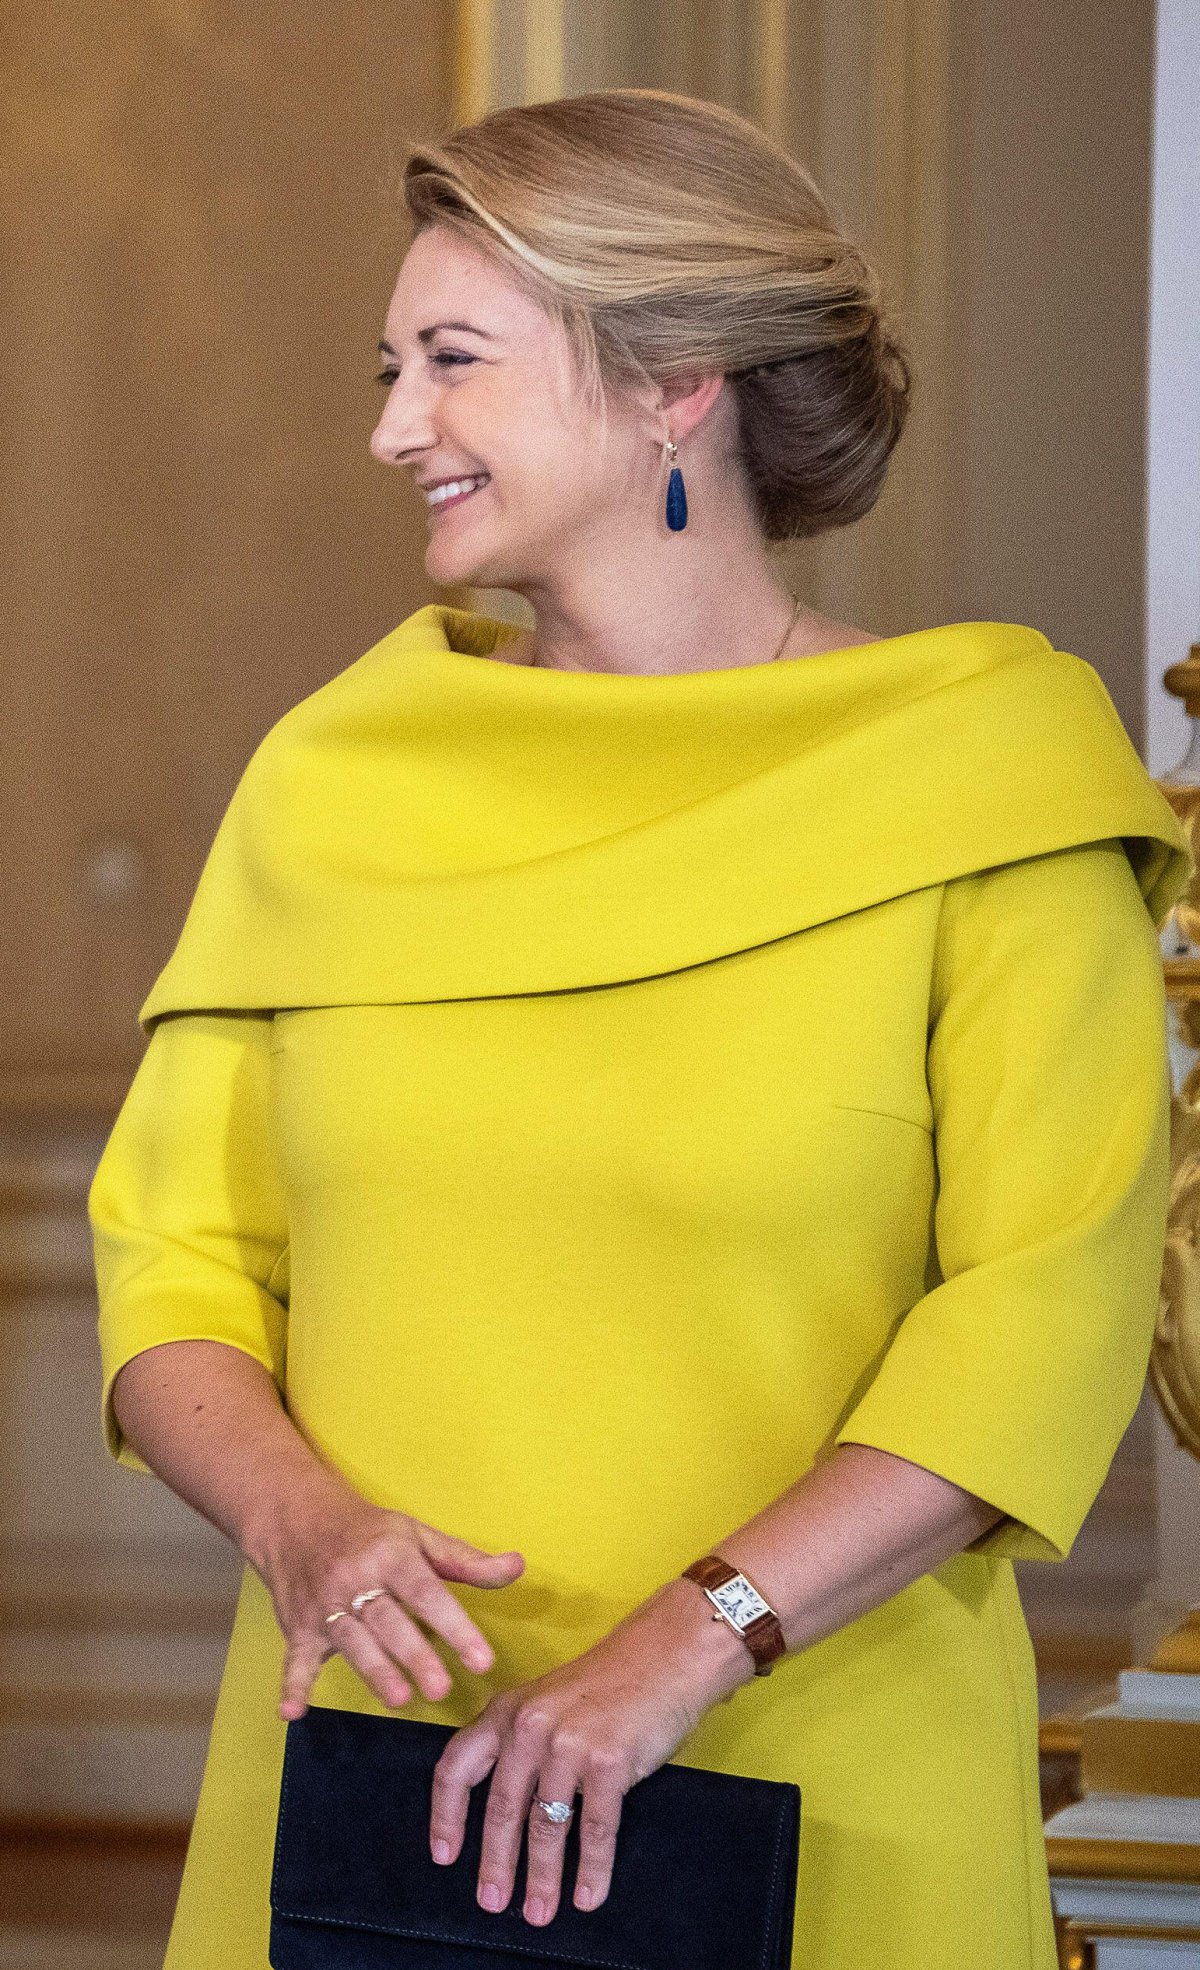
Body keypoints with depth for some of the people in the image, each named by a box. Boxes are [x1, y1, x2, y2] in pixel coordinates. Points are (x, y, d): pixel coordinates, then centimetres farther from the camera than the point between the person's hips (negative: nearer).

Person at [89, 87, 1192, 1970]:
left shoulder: (983, 785, -4)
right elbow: (173, 1252, 6)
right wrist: (300, 1524, -13)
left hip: (827, 1801, -3)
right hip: (368, 1772, 3)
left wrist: (695, 1637, -19)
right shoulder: (333, 777, 6)